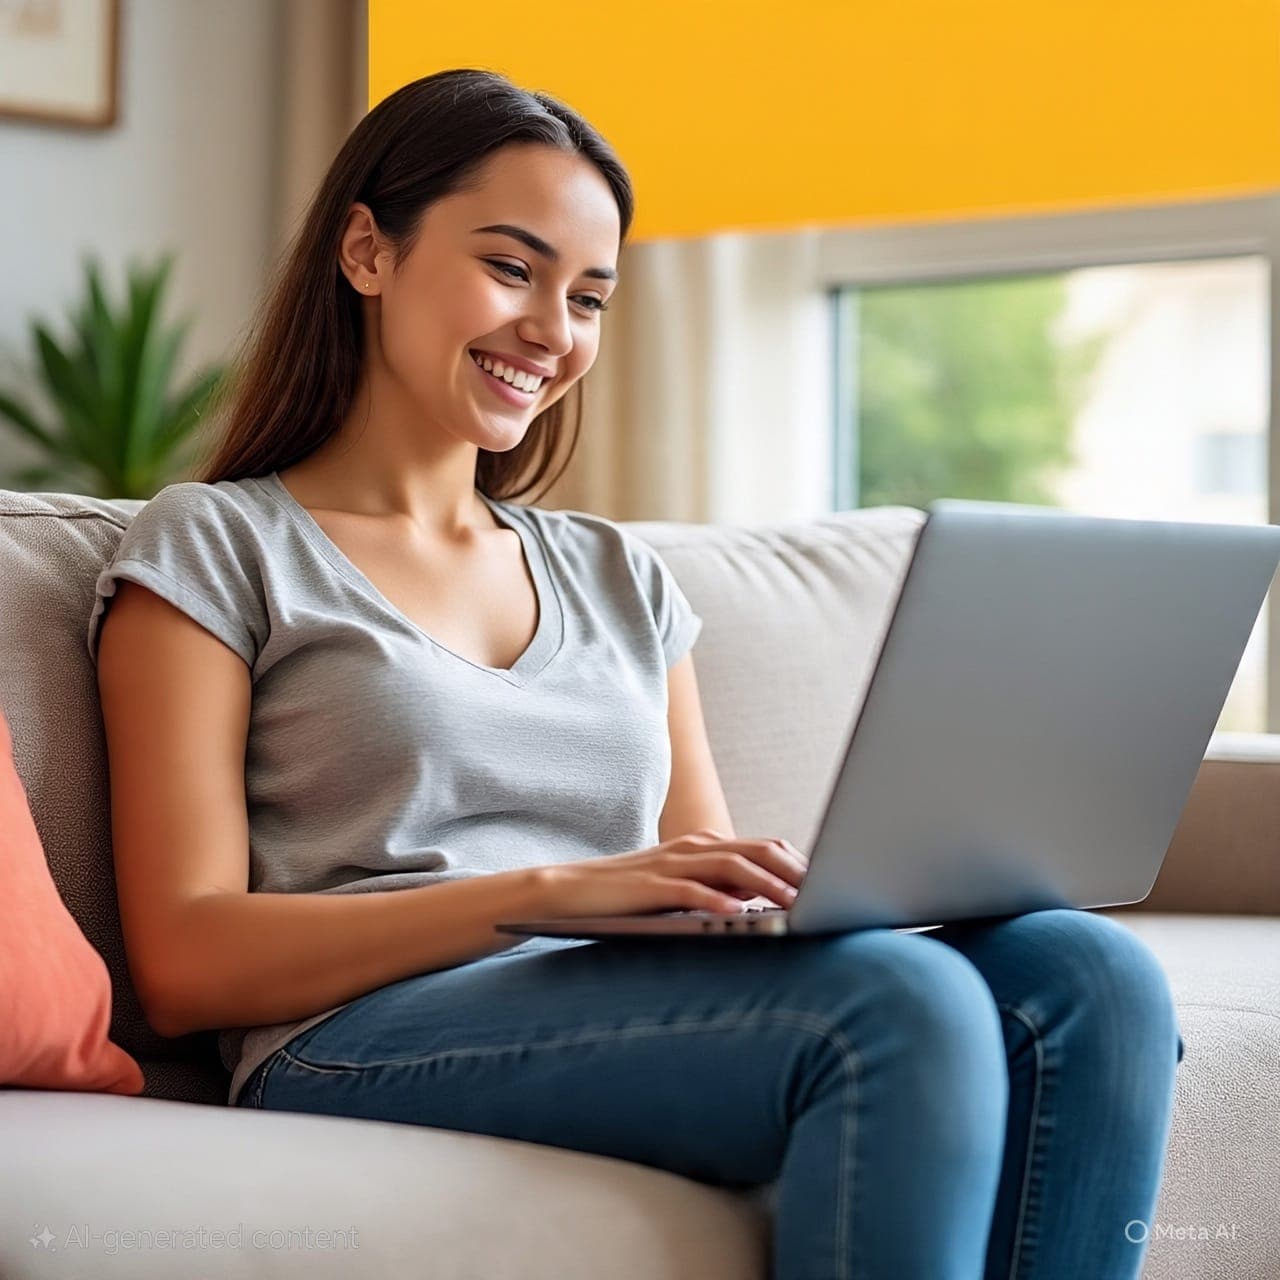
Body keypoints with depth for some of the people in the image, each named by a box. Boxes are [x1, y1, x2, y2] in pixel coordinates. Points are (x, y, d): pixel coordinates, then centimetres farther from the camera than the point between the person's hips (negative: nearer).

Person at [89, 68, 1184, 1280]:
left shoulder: (619, 576, 24)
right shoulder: (212, 547, 7)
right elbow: (183, 966, -4)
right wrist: (550, 890, -16)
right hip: (362, 1041, -5)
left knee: (1091, 974, -24)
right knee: (899, 1000, -33)